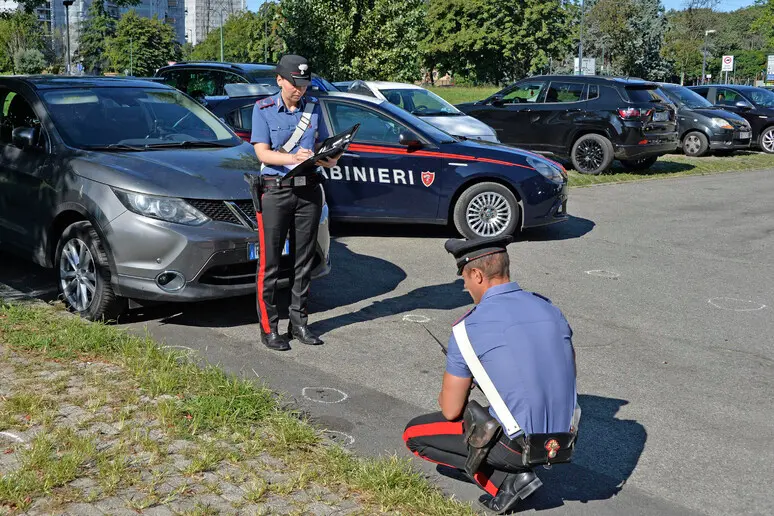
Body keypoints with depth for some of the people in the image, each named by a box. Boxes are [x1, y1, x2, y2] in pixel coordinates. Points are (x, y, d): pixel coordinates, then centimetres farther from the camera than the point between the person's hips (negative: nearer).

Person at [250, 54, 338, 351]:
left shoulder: (314, 107, 11)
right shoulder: (263, 109, 0)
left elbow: (321, 145, 13)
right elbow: (262, 152, -9)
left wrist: (328, 159, -11)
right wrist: (293, 157, -26)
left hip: (309, 190, 4)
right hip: (275, 190, -4)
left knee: (304, 260, 9)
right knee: (270, 262, -2)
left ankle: (298, 322, 19)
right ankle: (269, 327, 5)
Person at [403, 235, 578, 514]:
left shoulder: (468, 328, -12)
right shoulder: (549, 308, 4)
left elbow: (451, 411, -5)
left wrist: (446, 397, 20)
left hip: (519, 444, -7)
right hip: (563, 438, 7)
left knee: (413, 434, 11)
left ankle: (507, 479, 1)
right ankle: (515, 470, 13)